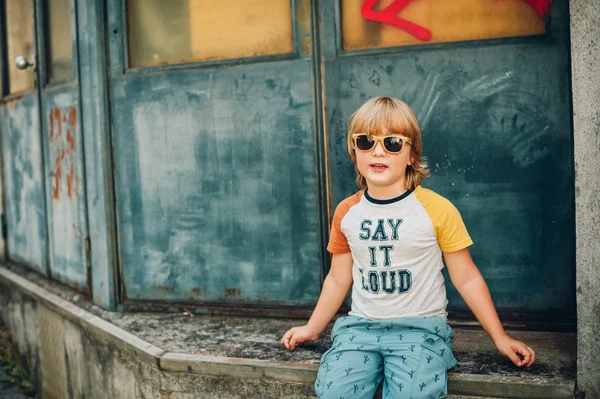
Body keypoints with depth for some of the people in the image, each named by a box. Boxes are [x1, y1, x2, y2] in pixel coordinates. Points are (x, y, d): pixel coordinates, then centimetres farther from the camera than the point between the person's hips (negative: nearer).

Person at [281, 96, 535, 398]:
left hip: (420, 327, -3)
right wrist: (312, 328, 21)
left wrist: (500, 338, 2)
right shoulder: (346, 212, 6)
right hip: (360, 326, 3)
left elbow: (466, 278, 1)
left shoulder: (438, 210, -6)